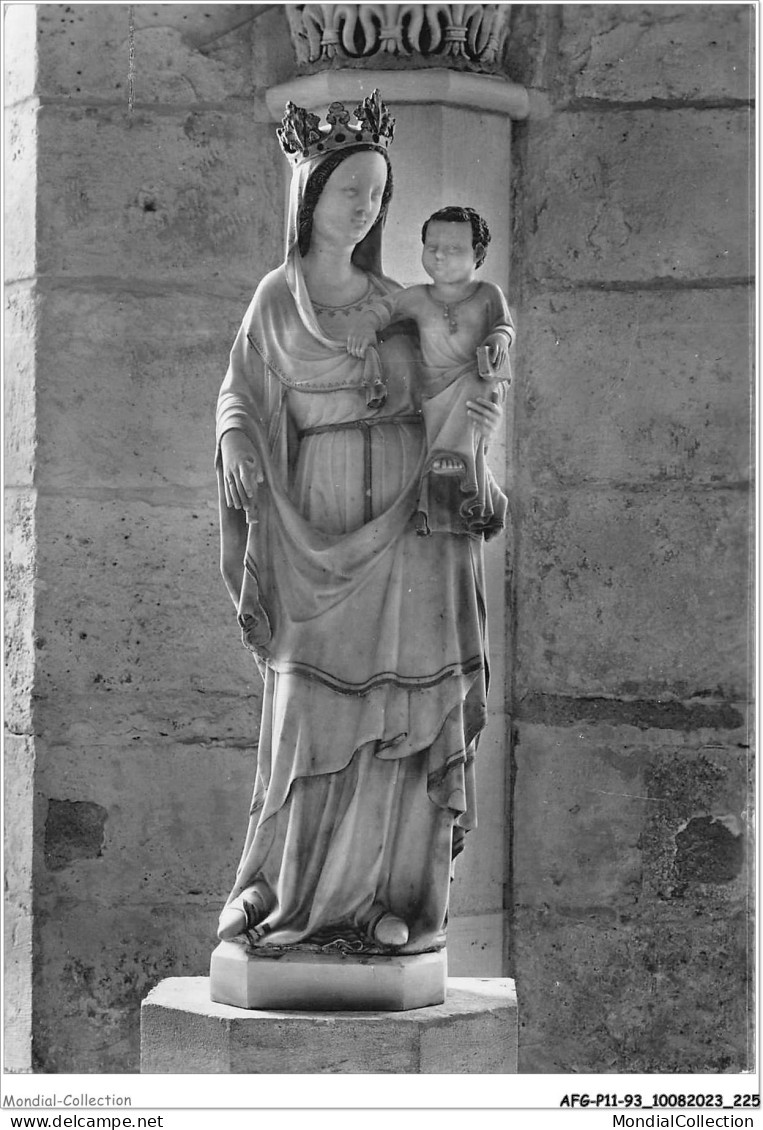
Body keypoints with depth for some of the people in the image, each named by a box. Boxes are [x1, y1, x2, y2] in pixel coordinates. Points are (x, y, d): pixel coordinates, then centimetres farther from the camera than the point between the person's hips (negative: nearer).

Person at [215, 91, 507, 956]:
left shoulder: (395, 301, 13)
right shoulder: (276, 298, 6)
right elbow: (239, 392, 5)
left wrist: (477, 422, 0)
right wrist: (237, 446, -15)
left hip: (406, 526, 2)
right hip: (315, 532, -2)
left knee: (400, 716, -1)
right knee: (309, 714, -5)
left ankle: (389, 896, 3)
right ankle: (275, 885, 7)